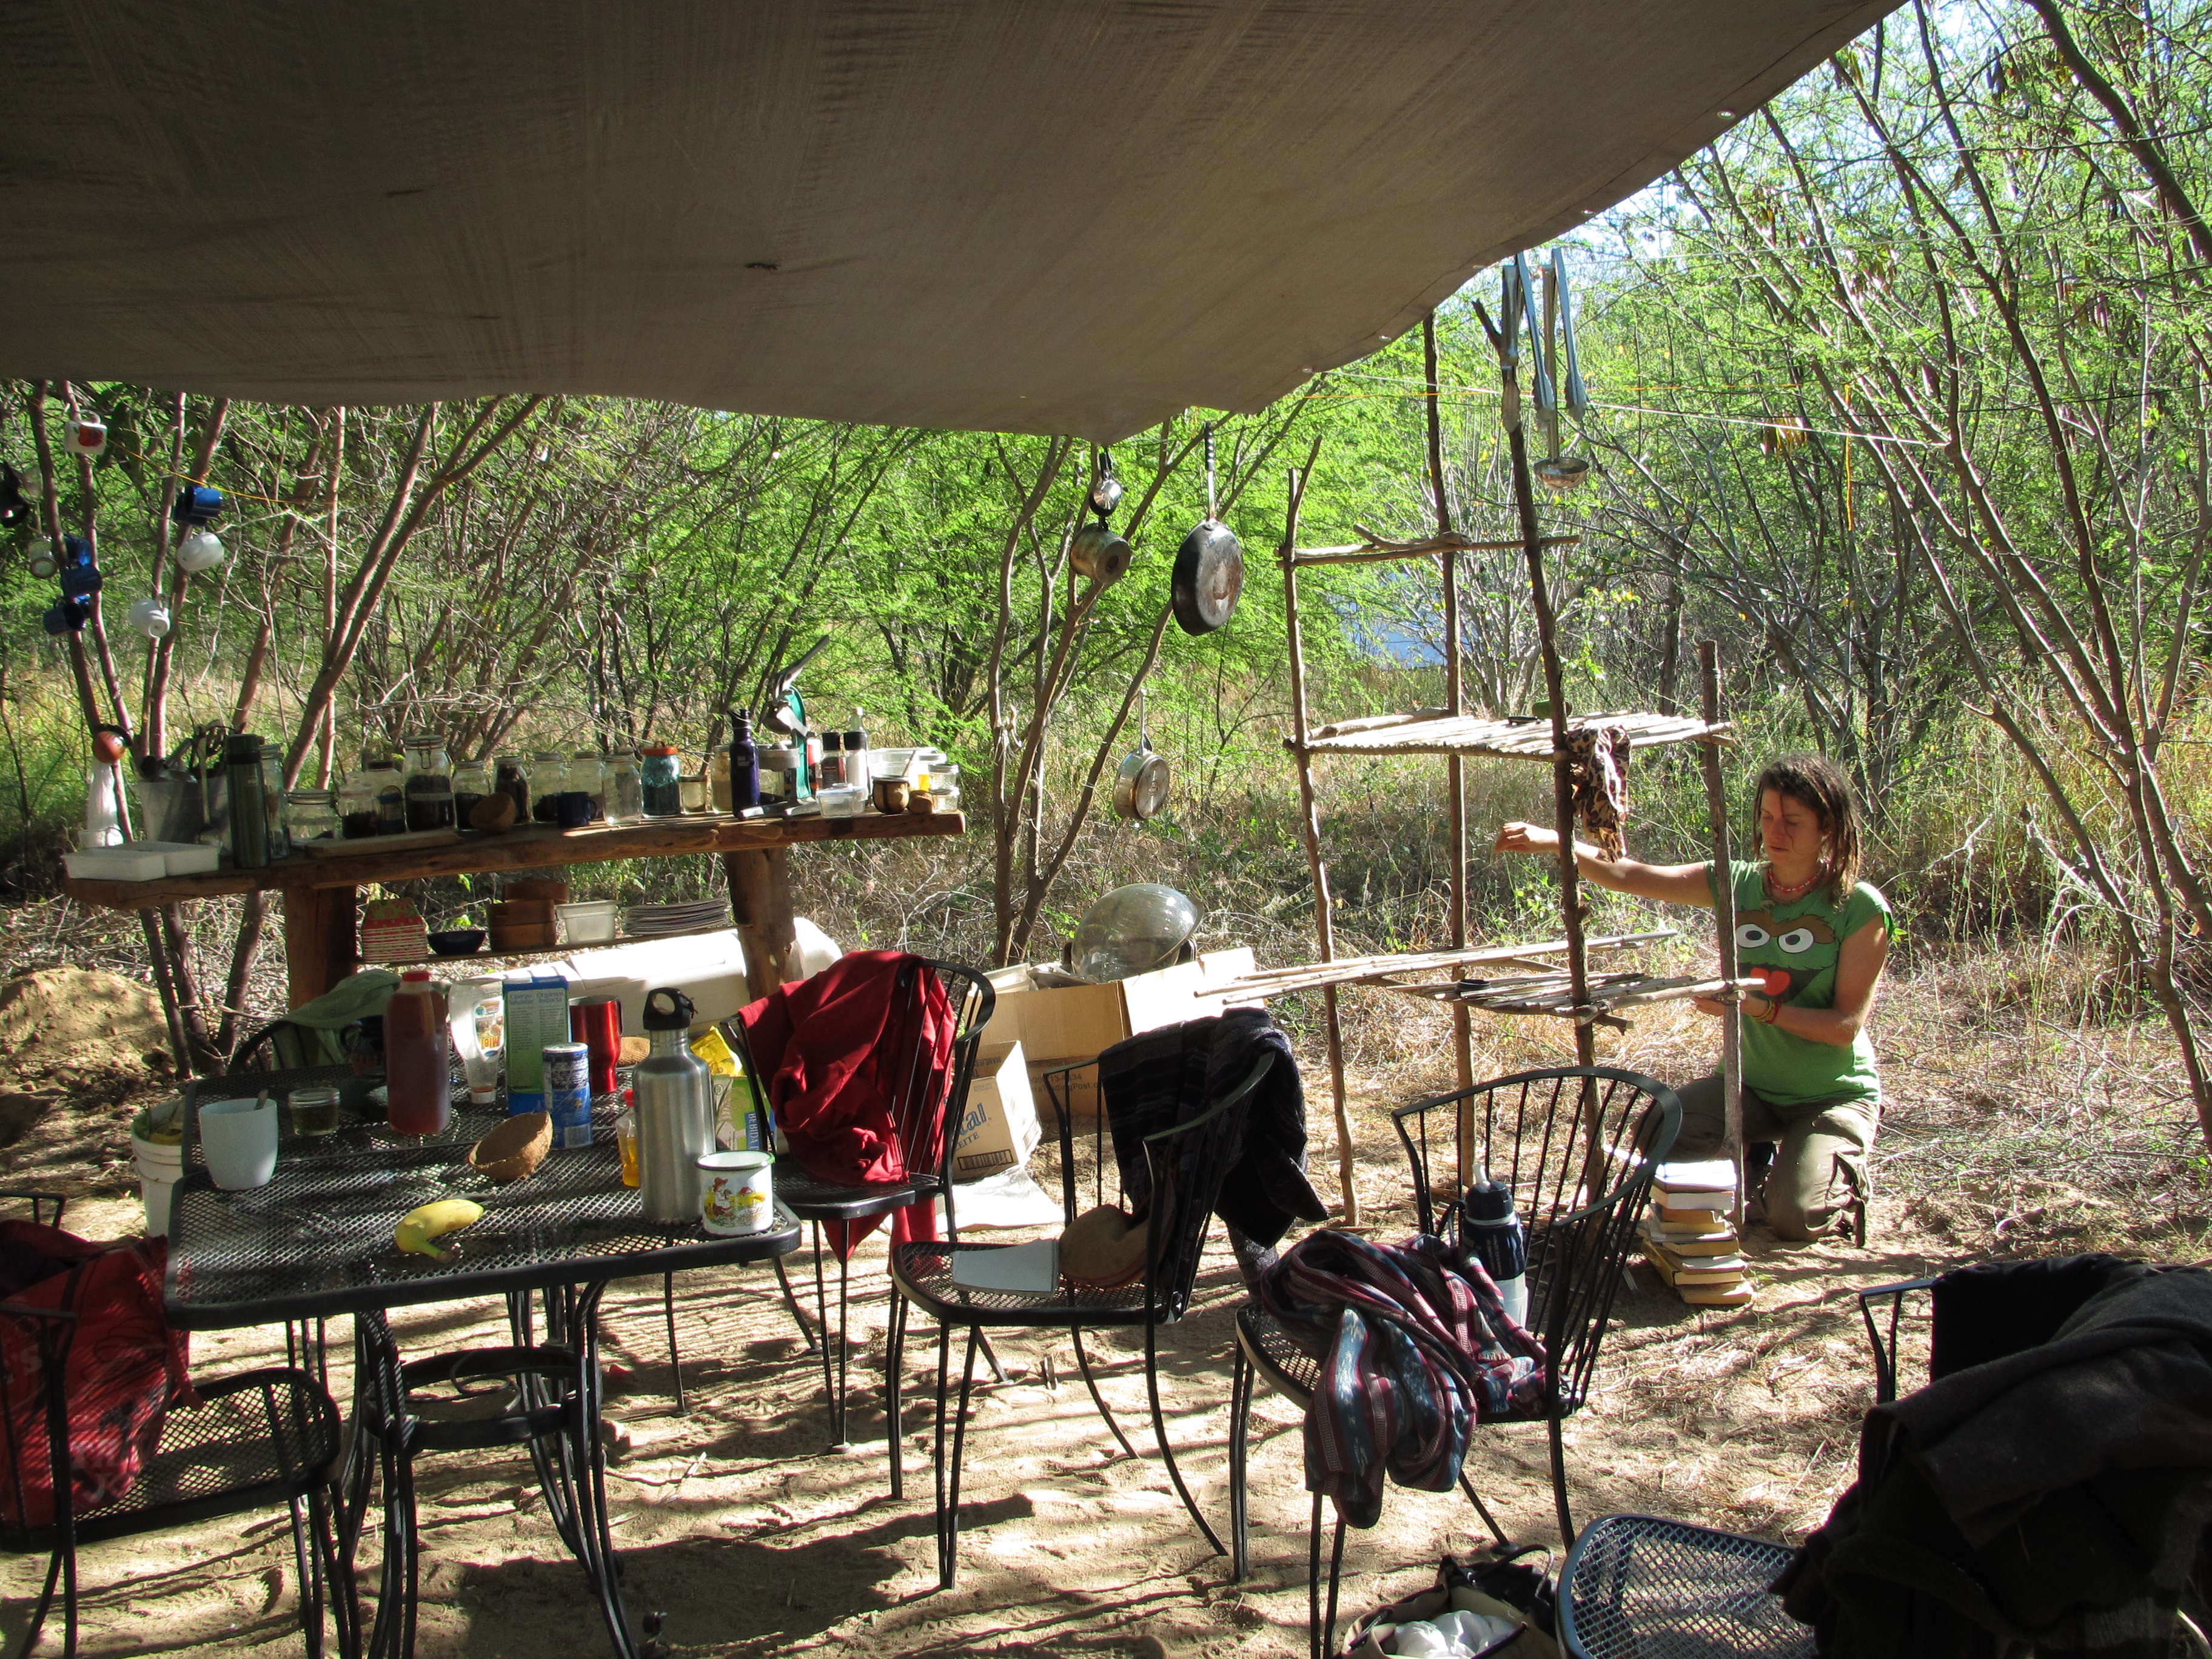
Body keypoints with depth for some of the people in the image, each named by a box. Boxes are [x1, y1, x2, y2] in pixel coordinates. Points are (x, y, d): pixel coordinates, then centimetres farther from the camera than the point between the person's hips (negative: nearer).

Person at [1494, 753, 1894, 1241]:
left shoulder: (1860, 908, -14)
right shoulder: (1739, 884, -3)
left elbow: (1846, 1024, -16)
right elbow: (1628, 877, -11)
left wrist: (1762, 1007, -29)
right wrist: (1552, 843, -26)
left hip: (1835, 1094, -4)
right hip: (1752, 1083, 4)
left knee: (1793, 1218, -23)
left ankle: (1845, 1169, 14)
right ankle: (1755, 1157, 11)